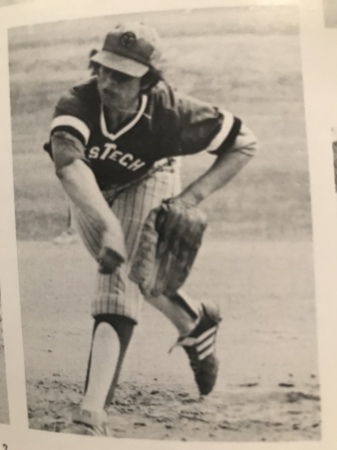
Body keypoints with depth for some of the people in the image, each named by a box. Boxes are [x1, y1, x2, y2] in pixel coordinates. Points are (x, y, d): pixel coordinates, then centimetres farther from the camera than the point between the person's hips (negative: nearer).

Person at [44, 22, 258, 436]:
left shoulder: (171, 112, -33)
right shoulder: (77, 103, -34)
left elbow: (244, 142, -21)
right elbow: (66, 161, -54)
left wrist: (193, 195, -32)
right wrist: (109, 224, -69)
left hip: (146, 184, -3)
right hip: (90, 193, 3)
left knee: (120, 277, -20)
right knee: (119, 266, 11)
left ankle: (92, 415, -19)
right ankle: (193, 320, 37)